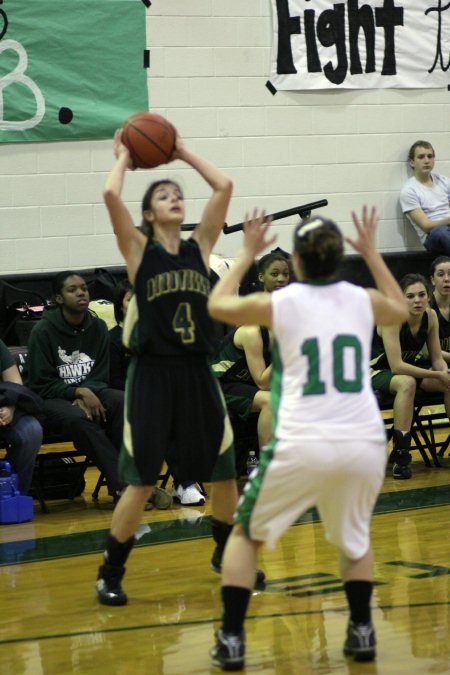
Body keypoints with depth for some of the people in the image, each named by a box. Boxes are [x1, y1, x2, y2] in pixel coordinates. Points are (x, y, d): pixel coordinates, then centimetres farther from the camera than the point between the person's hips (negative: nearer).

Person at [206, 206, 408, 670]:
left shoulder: (278, 303, 0)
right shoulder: (363, 300, 7)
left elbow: (217, 305, 21)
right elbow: (400, 310, 34)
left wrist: (247, 254, 30)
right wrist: (372, 253, 41)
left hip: (302, 446, -2)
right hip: (364, 445, 3)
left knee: (246, 534, 18)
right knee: (354, 539, 30)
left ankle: (231, 640, 10)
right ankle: (361, 632, 20)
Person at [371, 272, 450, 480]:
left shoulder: (430, 316, -7)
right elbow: (396, 366, -31)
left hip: (411, 367, 7)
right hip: (377, 371, -7)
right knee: (407, 383, -37)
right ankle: (400, 457, -35)